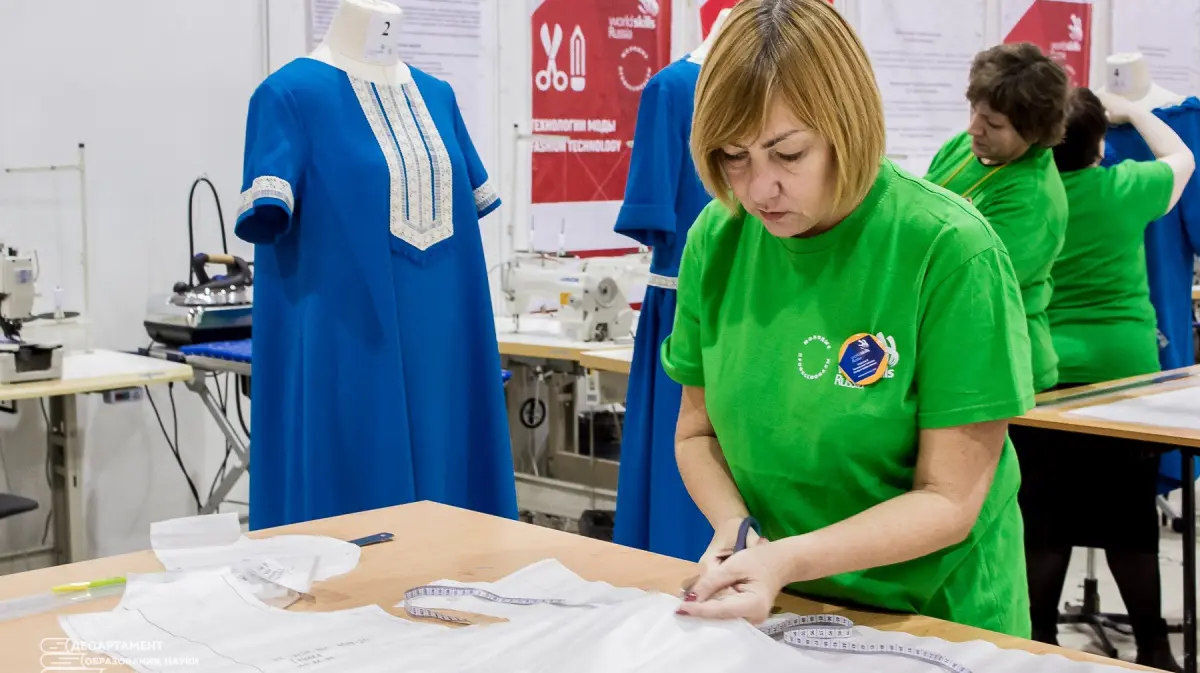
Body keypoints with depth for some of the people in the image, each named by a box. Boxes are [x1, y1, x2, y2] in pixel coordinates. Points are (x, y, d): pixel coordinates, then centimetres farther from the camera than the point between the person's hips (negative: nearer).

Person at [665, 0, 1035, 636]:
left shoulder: (952, 250, -18)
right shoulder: (717, 239, -5)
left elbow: (949, 500, -16)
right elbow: (697, 432, 5)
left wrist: (788, 560, -27)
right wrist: (734, 530, -13)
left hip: (936, 613, -2)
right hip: (772, 611, 3)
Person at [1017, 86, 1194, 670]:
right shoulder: (1125, 188, -4)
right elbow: (1181, 156, 18)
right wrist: (1130, 112, 31)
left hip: (1045, 374, 1)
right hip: (1124, 369, -1)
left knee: (1044, 521, 7)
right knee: (1130, 520, 6)